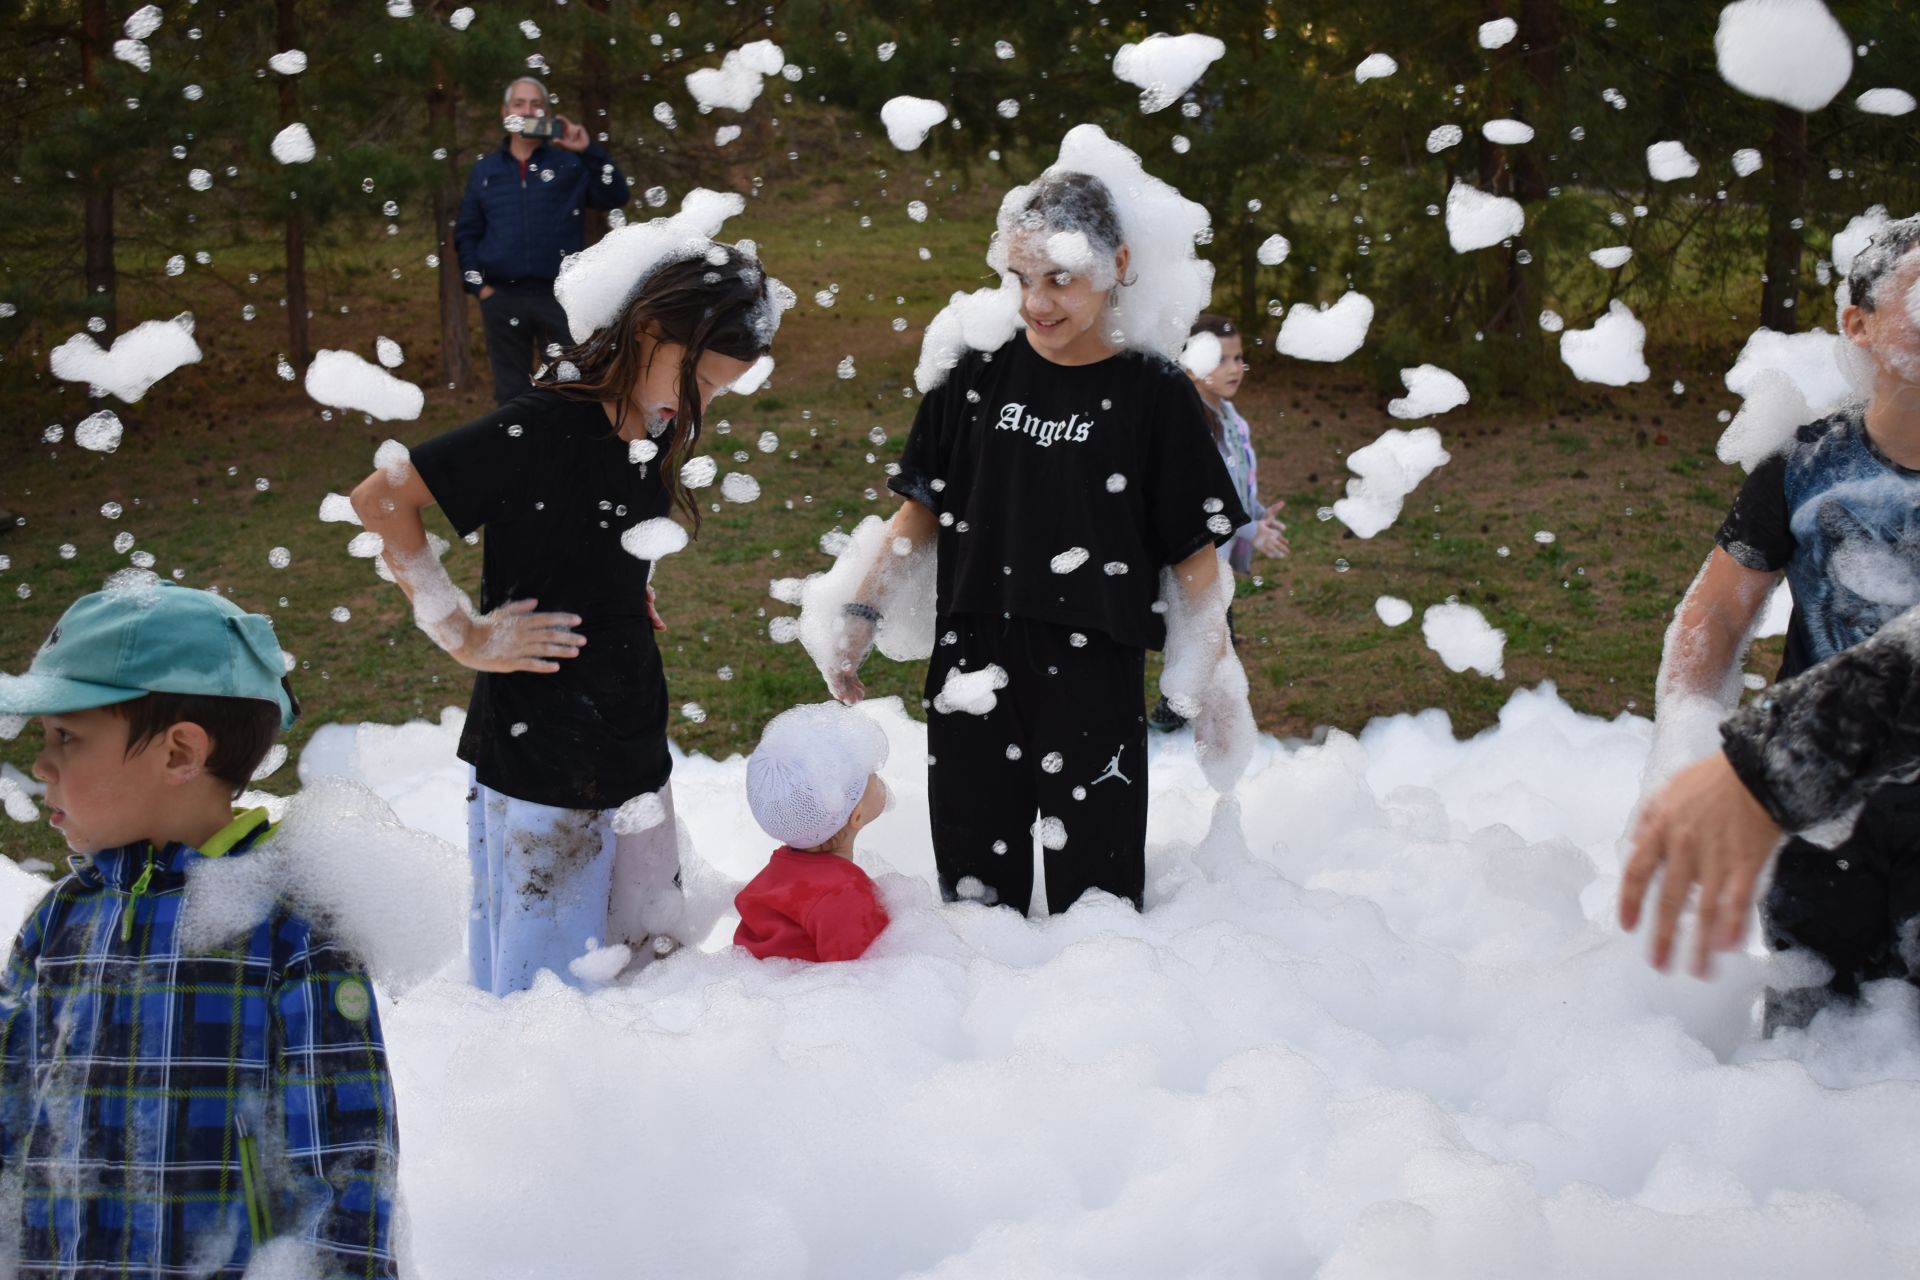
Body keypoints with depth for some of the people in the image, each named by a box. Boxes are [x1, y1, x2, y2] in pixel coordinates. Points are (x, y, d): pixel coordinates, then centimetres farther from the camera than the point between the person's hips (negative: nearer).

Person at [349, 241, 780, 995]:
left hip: (631, 754, 8)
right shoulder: (543, 430, -17)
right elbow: (380, 502, -19)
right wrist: (462, 634, -15)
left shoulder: (656, 436, 7)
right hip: (537, 761, -8)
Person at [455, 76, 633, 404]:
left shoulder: (570, 163, 7)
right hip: (502, 299, 2)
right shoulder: (484, 171, 11)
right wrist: (478, 285, 3)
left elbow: (616, 196, -4)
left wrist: (590, 151, -14)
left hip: (559, 295, -2)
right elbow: (466, 233, 13)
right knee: (511, 394, 8)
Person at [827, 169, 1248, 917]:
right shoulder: (979, 371, 3)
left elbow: (1195, 550, -1)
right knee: (974, 885, 9)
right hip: (973, 670, 3)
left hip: (1093, 681, -3)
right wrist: (863, 611, 4)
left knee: (1094, 885, 0)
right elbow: (922, 505, 11)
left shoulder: (1152, 394, -5)